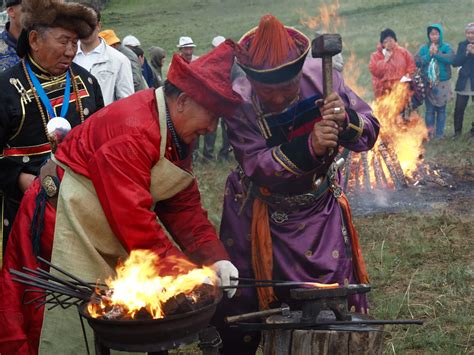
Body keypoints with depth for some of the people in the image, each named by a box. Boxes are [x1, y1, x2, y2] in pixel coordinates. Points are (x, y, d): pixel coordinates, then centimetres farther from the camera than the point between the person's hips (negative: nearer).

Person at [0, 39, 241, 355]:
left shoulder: (176, 134, 5)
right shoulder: (132, 130, -26)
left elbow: (185, 207, 6)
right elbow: (134, 219, -28)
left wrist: (215, 259, -8)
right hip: (67, 232, -9)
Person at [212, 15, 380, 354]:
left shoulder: (322, 76, -18)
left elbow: (370, 131, -12)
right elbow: (257, 166, -31)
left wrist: (346, 120, -34)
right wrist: (309, 147, -45)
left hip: (320, 207, 2)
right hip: (259, 214, -2)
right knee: (242, 301, 9)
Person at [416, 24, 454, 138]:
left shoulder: (446, 47, 0)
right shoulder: (424, 48, 6)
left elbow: (451, 58, -18)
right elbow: (418, 62, -6)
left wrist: (436, 54, -18)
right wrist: (429, 55, -16)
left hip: (442, 83, -1)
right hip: (428, 83, 1)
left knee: (441, 109, 6)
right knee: (429, 109, 4)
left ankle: (439, 133, 13)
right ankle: (429, 133, 12)